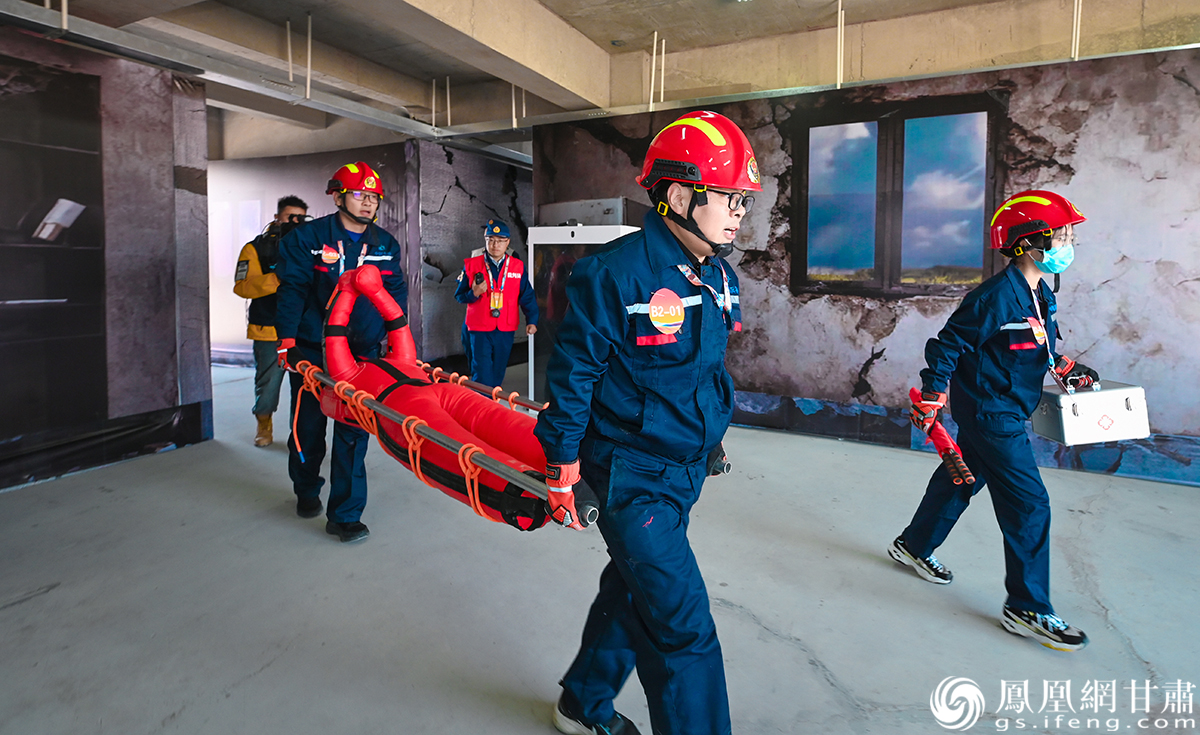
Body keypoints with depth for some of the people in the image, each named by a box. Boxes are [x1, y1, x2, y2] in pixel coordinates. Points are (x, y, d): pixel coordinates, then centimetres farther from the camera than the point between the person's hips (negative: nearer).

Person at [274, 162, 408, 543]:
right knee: (309, 426, 11)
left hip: (362, 353, 2)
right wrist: (287, 339, -14)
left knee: (353, 432, 0)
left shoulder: (386, 246, 9)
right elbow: (292, 289, -5)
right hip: (312, 351, -2)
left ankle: (345, 514, 9)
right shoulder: (307, 237, -2)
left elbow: (396, 294, 12)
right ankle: (307, 491, 39)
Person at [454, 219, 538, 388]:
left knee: (497, 375, 13)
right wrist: (474, 293, -18)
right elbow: (459, 296, 2)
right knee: (482, 377, -6)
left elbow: (527, 296, 6)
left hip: (505, 331, 2)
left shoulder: (518, 266, 3)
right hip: (479, 331, -2)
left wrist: (531, 321, -4)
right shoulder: (471, 265, -2)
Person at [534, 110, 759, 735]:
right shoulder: (615, 273, -20)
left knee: (633, 587, 23)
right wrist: (564, 467, -12)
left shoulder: (719, 275, 4)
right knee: (685, 631, -5)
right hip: (631, 476, -9)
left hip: (687, 469, 9)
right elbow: (573, 371, -15)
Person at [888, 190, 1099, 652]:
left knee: (961, 479, 21)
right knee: (1029, 505, -6)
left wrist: (1065, 369, 9)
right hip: (990, 414, -10)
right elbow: (946, 346, -20)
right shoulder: (997, 296, -23)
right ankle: (1028, 609, 7)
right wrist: (930, 401, -18)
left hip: (1005, 411, 10)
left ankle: (913, 547, 39)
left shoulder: (1040, 294, 7)